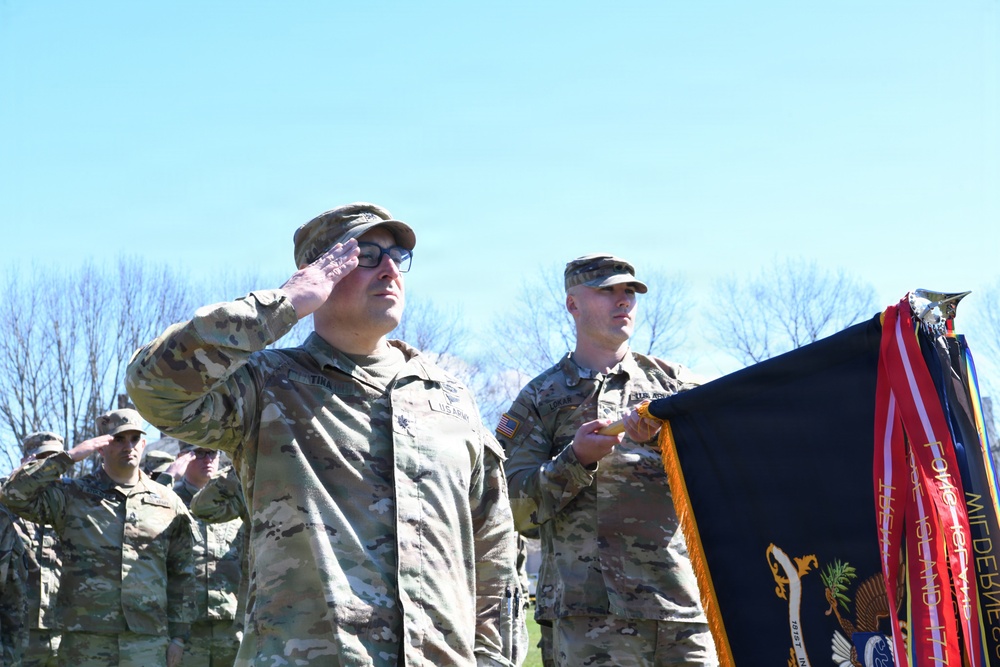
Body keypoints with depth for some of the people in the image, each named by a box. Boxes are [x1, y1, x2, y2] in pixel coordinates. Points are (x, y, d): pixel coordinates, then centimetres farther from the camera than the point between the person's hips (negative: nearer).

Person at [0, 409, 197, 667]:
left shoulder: (167, 502, 13)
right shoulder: (71, 495, 7)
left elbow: (181, 576, 15)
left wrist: (178, 636, 10)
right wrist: (69, 457, -8)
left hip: (148, 644, 2)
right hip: (85, 643, -1)